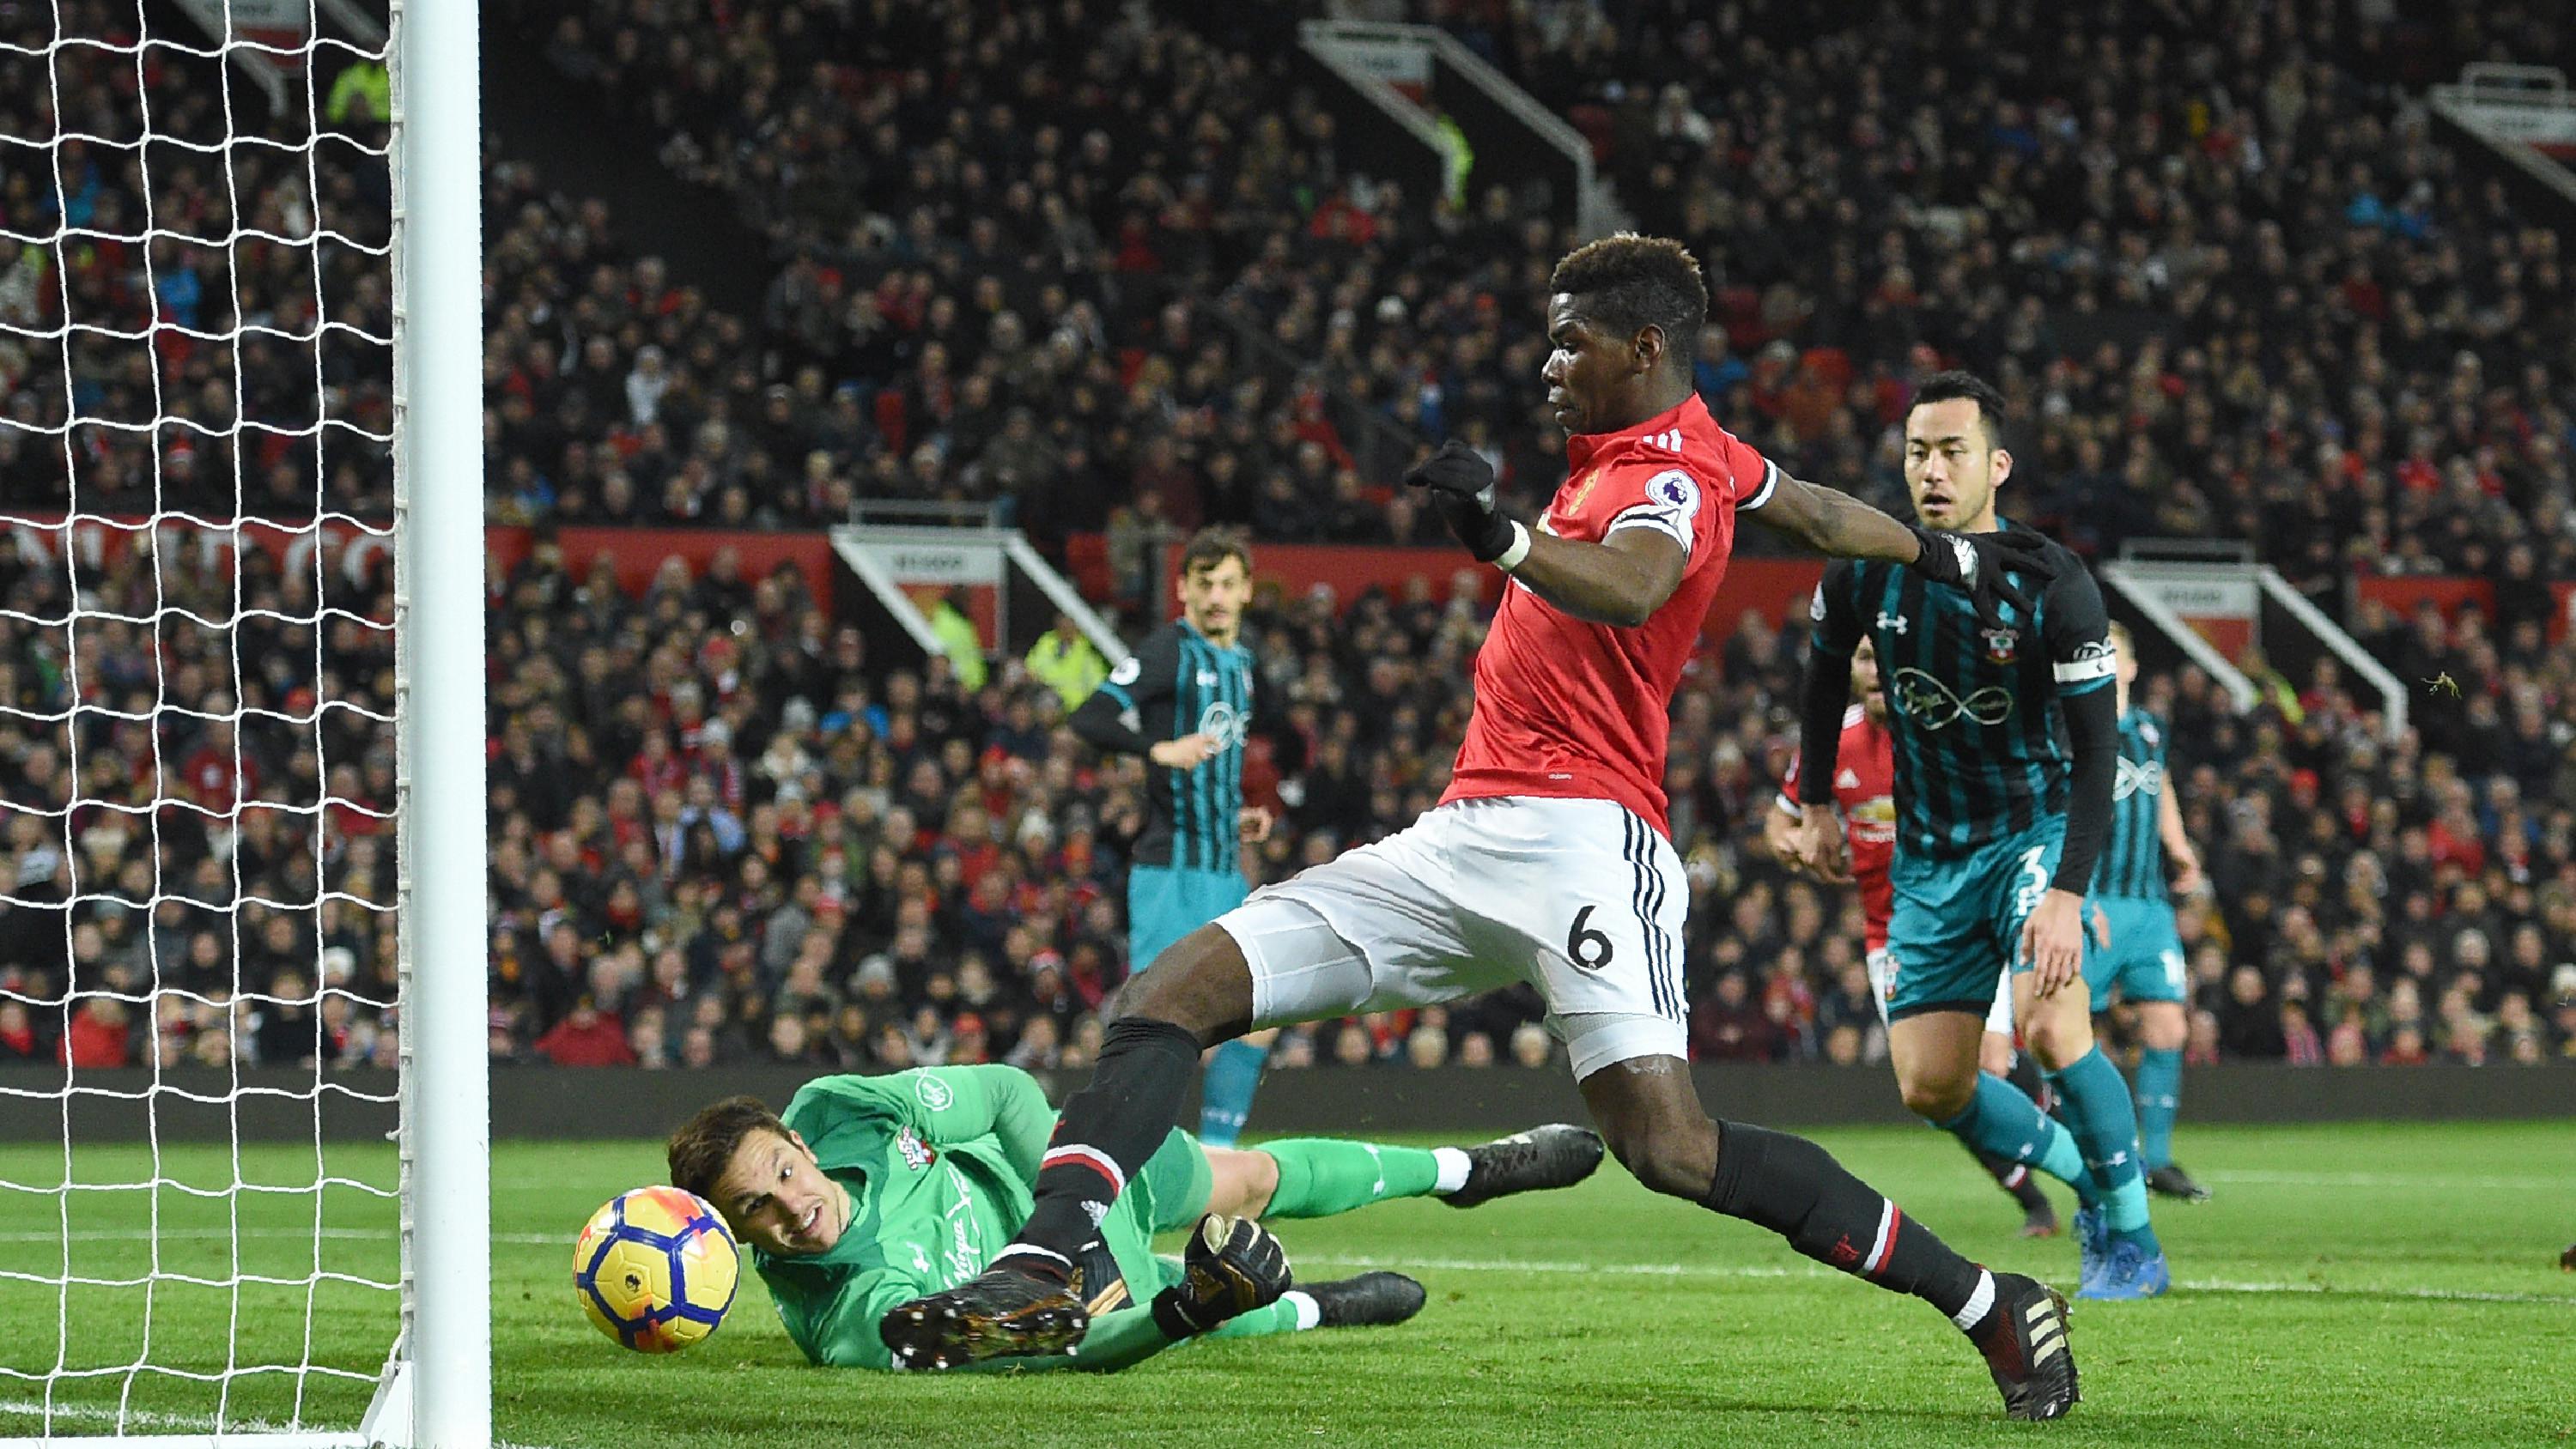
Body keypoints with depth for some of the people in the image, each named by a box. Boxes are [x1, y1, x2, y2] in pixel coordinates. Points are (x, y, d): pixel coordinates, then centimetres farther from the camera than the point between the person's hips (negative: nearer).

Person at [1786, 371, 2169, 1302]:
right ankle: (2091, 1181, 25)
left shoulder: (2052, 585, -20)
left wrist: (2067, 893, -31)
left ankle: (2132, 1242, -9)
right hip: (1928, 857, 5)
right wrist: (1816, 805, 13)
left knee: (2050, 1028, -27)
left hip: (2033, 831, -5)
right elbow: (1826, 675, 14)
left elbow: (2096, 748, -21)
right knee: (1929, 1088, 0)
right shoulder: (1866, 570, -9)